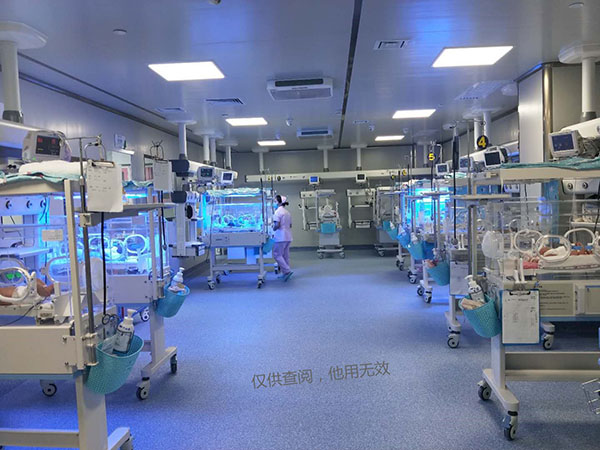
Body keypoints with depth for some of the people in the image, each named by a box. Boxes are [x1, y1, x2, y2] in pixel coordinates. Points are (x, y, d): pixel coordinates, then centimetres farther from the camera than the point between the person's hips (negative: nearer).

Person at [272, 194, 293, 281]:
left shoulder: (278, 212, -13)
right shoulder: (288, 212, 14)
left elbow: (277, 225, -20)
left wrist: (273, 228, -2)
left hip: (281, 237, -9)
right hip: (288, 237, 9)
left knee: (277, 255, -3)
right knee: (285, 255, 12)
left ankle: (287, 271, -10)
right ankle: (285, 274, 16)